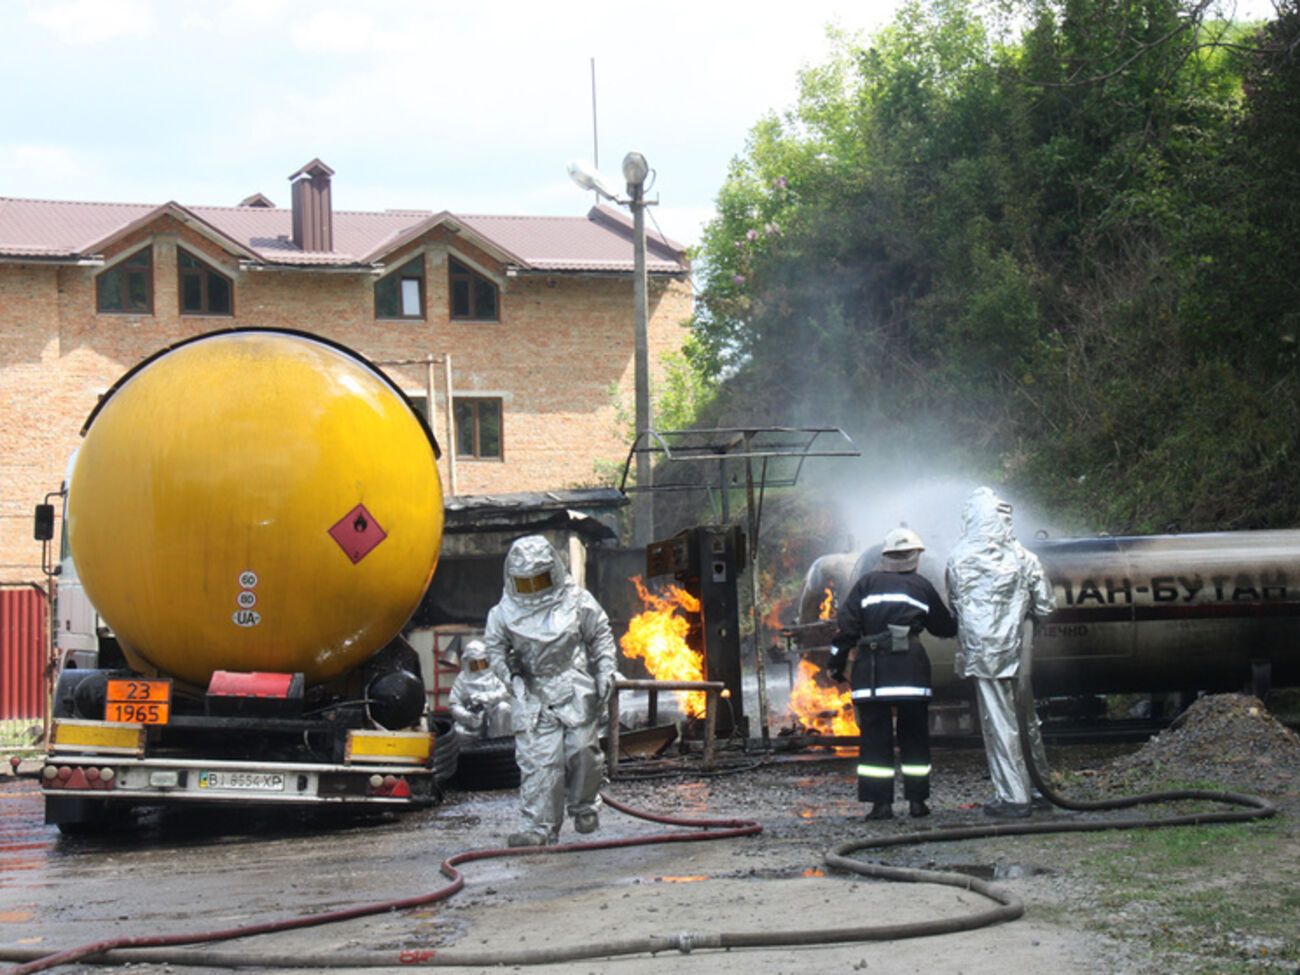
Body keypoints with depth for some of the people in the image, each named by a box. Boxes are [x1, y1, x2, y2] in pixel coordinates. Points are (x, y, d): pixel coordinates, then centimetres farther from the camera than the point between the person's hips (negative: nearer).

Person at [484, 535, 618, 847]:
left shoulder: (577, 601, 2)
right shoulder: (505, 612, 4)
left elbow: (601, 636, 10)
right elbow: (494, 646, 14)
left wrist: (605, 674, 2)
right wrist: (508, 670, -4)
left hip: (576, 690, 0)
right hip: (533, 694, 0)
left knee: (582, 750, -1)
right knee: (537, 760, -7)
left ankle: (584, 806, 26)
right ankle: (539, 827, -6)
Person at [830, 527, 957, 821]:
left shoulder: (867, 584, 8)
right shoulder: (921, 586, 9)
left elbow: (846, 625, 2)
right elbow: (944, 627, 18)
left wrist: (838, 662, 7)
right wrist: (959, 622, 40)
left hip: (871, 671, 0)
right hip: (910, 669, 0)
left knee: (875, 734, 3)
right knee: (914, 736, 9)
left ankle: (880, 802, -2)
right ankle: (917, 800, 9)